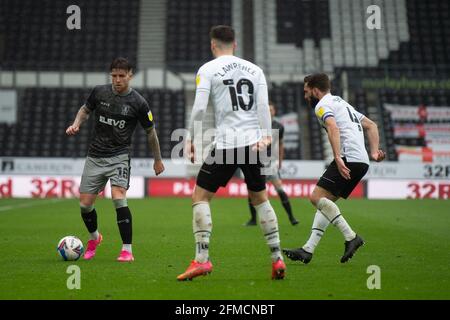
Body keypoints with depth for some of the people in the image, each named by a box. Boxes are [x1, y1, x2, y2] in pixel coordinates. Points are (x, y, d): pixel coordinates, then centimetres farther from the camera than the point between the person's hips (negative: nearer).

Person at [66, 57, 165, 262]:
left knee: (118, 197, -25)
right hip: (95, 156, 4)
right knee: (85, 204, 2)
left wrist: (158, 160, 13)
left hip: (119, 156, -4)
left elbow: (150, 132, 6)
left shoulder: (137, 103, -7)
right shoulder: (99, 92, 0)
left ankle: (127, 251, -18)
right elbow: (85, 110, 20)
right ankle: (94, 237, 35)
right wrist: (76, 124, -1)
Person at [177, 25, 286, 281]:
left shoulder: (208, 69, 2)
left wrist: (191, 140, -1)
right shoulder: (254, 69, 14)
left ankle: (202, 259, -9)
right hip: (254, 143, 4)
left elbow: (199, 108, -8)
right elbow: (264, 106, 2)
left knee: (200, 197, 3)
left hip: (226, 144, -4)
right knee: (261, 199, 18)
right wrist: (265, 136, -5)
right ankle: (277, 259, 13)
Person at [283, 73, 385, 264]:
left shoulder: (322, 105, 0)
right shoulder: (341, 102, 30)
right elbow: (371, 125, 28)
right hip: (362, 161, 10)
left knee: (317, 197, -12)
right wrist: (374, 151, 17)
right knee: (325, 202, 10)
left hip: (348, 157, -10)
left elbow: (333, 129, -20)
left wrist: (338, 158, -28)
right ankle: (308, 250, 5)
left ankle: (351, 237, -18)